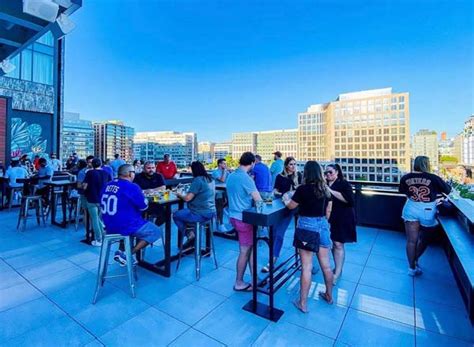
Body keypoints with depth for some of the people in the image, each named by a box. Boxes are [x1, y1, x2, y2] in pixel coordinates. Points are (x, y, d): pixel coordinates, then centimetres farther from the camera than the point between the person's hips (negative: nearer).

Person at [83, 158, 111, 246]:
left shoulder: (90, 173, -9)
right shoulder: (106, 173, 2)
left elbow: (84, 187, -11)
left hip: (92, 200, -3)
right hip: (103, 200, 4)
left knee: (95, 220, 5)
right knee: (100, 218, 19)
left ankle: (98, 240, 9)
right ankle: (103, 236, 20)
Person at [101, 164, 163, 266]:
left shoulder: (108, 185, 5)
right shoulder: (132, 187, -17)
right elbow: (144, 207, -9)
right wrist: (142, 197, 10)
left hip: (109, 226, 8)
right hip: (125, 226, -8)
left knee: (141, 223, 33)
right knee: (156, 231, 6)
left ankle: (123, 251, 19)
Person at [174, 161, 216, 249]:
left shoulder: (197, 180, -17)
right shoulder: (211, 179, 8)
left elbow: (187, 198, -18)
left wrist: (179, 194, 2)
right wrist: (188, 193, 20)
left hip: (201, 214, -8)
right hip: (211, 212, 9)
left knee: (176, 215, 12)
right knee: (183, 212, 28)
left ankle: (190, 236, 12)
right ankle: (191, 233, 25)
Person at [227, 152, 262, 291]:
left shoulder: (231, 176, 6)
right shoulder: (246, 179, -21)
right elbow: (259, 201, -18)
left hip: (234, 215, 9)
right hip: (243, 218, -9)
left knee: (250, 247, 19)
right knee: (244, 251, 7)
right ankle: (239, 283, 23)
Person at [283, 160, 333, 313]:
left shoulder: (303, 189, -14)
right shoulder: (326, 189, 3)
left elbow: (291, 206, -2)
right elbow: (328, 211, 11)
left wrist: (286, 199, 18)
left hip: (307, 227, -6)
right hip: (323, 226, 6)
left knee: (306, 267, 1)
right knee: (326, 264, 18)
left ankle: (303, 303, 14)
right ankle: (329, 295, 38)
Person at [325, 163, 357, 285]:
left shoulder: (344, 184, -4)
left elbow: (349, 199, -19)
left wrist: (331, 191, -21)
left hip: (341, 218, -5)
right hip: (328, 217, 5)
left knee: (338, 244, -5)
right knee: (331, 243, 11)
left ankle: (337, 272, 3)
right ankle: (337, 268, 27)